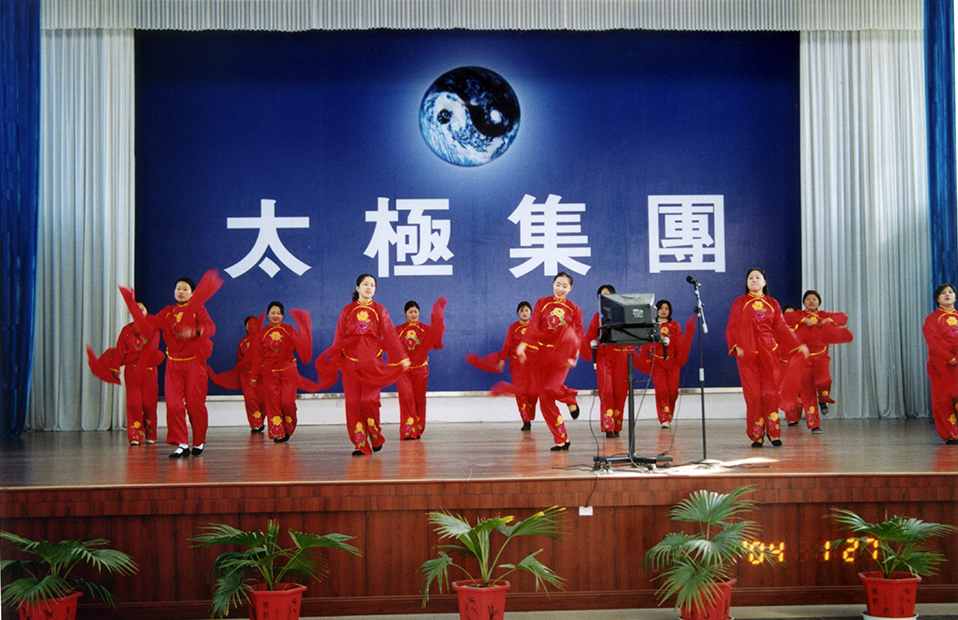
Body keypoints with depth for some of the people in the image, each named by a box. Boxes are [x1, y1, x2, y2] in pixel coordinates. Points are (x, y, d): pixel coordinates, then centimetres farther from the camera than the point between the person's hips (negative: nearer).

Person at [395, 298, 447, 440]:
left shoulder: (426, 329, 5)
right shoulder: (398, 330, 5)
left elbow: (435, 343, -6)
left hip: (420, 369, 1)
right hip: (403, 369, -1)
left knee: (419, 399, 4)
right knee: (406, 396, -16)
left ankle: (418, 430, 17)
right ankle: (408, 431, -18)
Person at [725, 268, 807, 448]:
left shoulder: (772, 304, 13)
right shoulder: (740, 303, 8)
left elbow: (782, 328, 13)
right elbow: (732, 328, 1)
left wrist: (799, 345, 7)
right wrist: (737, 346, -16)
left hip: (769, 352, 1)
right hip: (748, 353, -1)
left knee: (771, 393, -5)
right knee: (753, 395, -4)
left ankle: (773, 432, 2)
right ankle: (757, 436, 0)